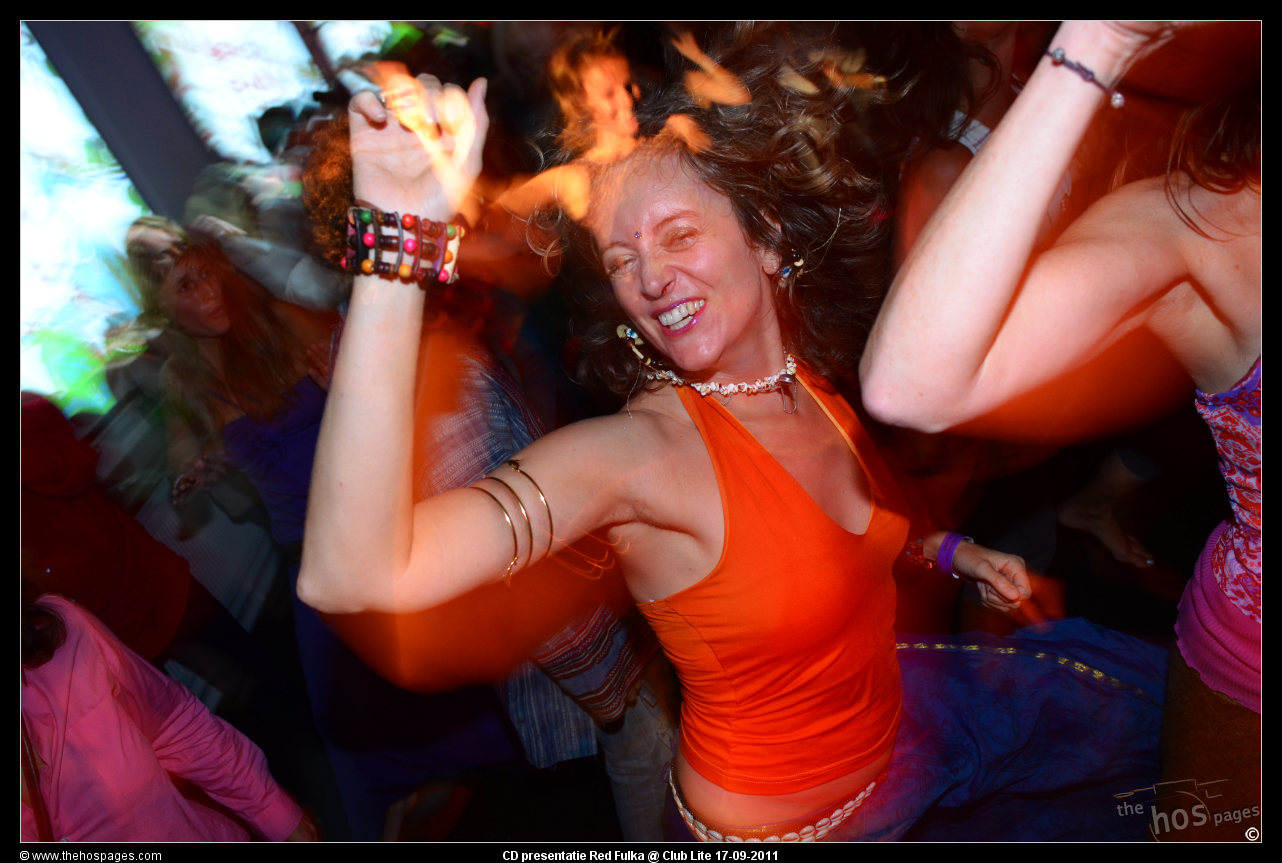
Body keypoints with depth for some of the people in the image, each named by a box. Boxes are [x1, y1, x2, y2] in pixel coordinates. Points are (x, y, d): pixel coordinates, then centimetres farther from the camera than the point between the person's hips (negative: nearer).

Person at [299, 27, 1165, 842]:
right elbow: (351, 576, -48)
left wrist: (947, 549, 5)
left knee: (1151, 696, 22)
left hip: (898, 715, 6)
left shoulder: (815, 380, -13)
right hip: (787, 817, -6)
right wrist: (401, 237, -54)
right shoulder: (631, 450, -33)